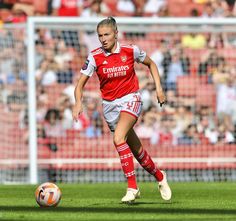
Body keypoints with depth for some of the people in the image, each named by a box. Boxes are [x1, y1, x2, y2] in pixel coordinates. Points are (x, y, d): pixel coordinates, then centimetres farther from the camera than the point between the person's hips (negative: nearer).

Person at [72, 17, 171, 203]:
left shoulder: (130, 51, -8)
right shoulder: (95, 57, -8)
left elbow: (150, 64, 10)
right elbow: (80, 84, -8)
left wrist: (158, 87, 2)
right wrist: (78, 103, -27)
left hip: (130, 99, -3)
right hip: (110, 104, 3)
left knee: (118, 138, -28)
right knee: (136, 150, 10)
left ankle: (132, 187, -24)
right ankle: (160, 177, 36)